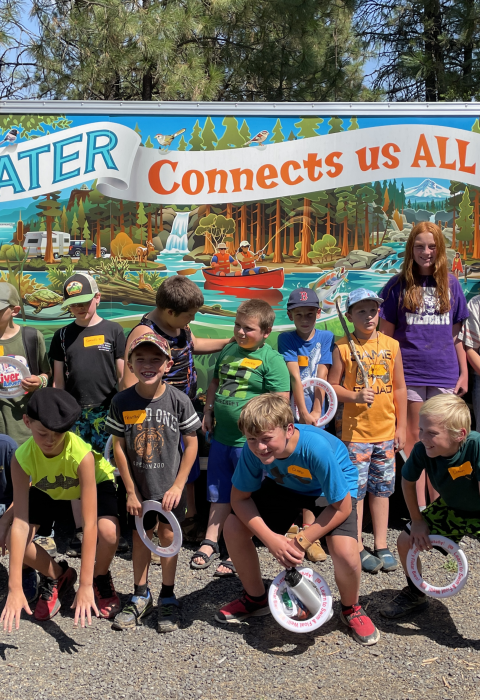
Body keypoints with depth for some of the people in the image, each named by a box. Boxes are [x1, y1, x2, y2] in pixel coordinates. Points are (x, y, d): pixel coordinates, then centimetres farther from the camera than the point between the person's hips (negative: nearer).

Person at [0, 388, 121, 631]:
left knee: (108, 531, -33)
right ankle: (57, 577, 11)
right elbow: (20, 523, -34)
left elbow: (89, 524, -40)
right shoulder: (22, 458, -32)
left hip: (96, 483, -3)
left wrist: (85, 585, -42)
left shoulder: (81, 454, -41)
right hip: (48, 492, 3)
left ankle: (101, 578, 2)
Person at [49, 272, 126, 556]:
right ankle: (80, 531, 15)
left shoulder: (113, 330, 4)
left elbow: (123, 375, 4)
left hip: (107, 412, -2)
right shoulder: (63, 335, 10)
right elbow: (59, 379, 11)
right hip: (75, 413, 2)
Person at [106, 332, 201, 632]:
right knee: (140, 536, 12)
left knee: (167, 535, 7)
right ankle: (141, 596, 29)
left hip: (170, 486, -1)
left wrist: (178, 486, -10)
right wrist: (130, 491, -4)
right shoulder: (122, 401, -10)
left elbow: (191, 444, -8)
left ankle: (167, 598, 25)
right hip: (139, 487, 2)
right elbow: (119, 447, -4)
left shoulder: (178, 400, -14)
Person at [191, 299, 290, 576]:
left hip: (250, 441, -6)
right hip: (221, 437, 6)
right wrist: (208, 411, 12)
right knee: (219, 495, 18)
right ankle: (210, 543, 31)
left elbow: (281, 400, -16)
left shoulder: (272, 359, -11)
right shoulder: (228, 350, 10)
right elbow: (216, 382, 22)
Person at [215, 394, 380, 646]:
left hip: (332, 490, -4)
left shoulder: (317, 448, -40)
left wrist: (301, 542, -26)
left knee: (346, 554, -28)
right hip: (285, 485, 4)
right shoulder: (253, 450, -29)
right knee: (233, 528, -12)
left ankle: (351, 609, 9)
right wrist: (270, 538, -27)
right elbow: (240, 497, -15)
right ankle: (256, 598, 15)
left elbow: (342, 507, -29)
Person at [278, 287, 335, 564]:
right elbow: (294, 377, -8)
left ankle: (308, 532, 6)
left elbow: (322, 377, -2)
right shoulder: (286, 339, 1)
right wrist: (303, 413, -14)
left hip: (315, 414, 0)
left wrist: (316, 411, -9)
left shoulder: (326, 338, 4)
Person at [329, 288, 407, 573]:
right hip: (355, 432, -3)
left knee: (381, 489, 12)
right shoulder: (343, 347, -4)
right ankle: (357, 547, 15)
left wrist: (401, 426, 7)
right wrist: (356, 396, -19)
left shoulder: (391, 345, 4)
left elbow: (399, 388, 8)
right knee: (355, 490, 3)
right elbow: (332, 386, -2)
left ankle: (382, 546, 23)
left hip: (386, 432, 3)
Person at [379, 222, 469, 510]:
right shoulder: (398, 286, 1)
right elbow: (386, 335, 2)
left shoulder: (451, 284, 8)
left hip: (444, 374, 2)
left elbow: (457, 333, 10)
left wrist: (464, 372, 7)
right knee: (414, 438, 5)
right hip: (409, 373, -2)